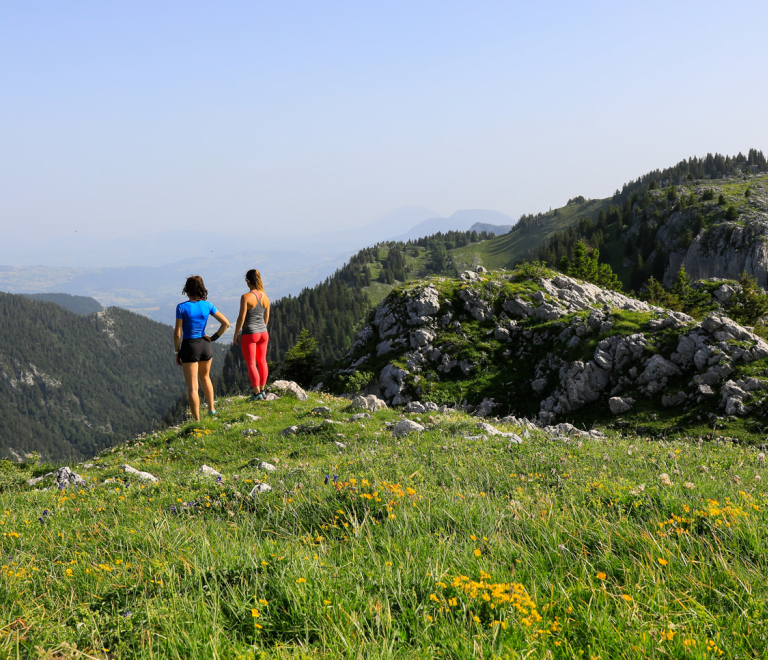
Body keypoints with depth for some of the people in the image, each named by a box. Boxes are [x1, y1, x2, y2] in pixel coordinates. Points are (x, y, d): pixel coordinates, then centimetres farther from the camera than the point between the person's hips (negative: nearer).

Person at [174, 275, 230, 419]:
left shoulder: (181, 307, -13)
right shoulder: (207, 306, -2)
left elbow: (177, 333, -11)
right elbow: (226, 323, -3)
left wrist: (177, 352, -1)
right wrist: (214, 338, 3)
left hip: (189, 347, -4)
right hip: (205, 346, 4)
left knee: (192, 387, 3)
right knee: (205, 377, 30)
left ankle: (197, 421, 3)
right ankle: (211, 409, 37)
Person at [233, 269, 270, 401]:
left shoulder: (246, 297, -16)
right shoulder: (265, 297, 3)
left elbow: (241, 318, -16)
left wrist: (236, 334, -6)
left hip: (249, 334, -6)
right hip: (263, 333, 6)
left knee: (251, 364, -1)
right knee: (262, 361, 14)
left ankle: (257, 393, -2)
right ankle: (262, 390, 21)